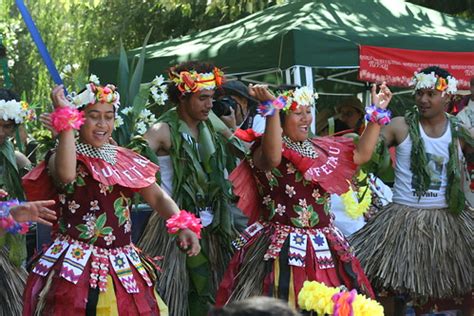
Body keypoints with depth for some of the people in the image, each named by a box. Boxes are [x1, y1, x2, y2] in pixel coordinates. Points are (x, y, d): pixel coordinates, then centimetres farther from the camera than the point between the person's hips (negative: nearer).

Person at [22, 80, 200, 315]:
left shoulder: (126, 160, 12)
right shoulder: (62, 156, -4)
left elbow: (158, 198, 9)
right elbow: (66, 174, -28)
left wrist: (183, 226, -10)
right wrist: (65, 118, -24)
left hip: (124, 267, 5)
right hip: (77, 265, -5)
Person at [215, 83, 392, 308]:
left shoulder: (320, 148, 15)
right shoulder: (265, 149, -8)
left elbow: (361, 154, 16)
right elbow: (272, 158, -32)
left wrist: (377, 112, 12)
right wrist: (271, 108, -41)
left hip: (325, 247, 7)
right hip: (280, 247, -7)